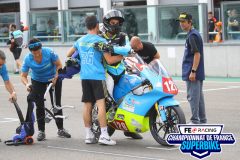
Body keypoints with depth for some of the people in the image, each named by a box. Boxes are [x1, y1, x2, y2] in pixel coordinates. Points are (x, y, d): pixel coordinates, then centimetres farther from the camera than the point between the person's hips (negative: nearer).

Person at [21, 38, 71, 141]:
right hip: (37, 81, 1)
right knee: (39, 105, -6)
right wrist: (27, 84, -40)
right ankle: (41, 131, 2)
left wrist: (56, 77, -27)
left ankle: (60, 129, 12)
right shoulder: (27, 59, -25)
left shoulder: (49, 52, -29)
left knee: (56, 104, 2)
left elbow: (59, 65, -15)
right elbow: (23, 76, -20)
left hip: (53, 79, -1)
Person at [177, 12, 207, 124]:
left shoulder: (192, 35, -14)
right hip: (198, 73, 10)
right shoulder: (193, 34, 16)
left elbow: (197, 54, -21)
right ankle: (202, 120, 20)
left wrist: (193, 71, -23)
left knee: (193, 96, -7)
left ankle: (195, 121, -5)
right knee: (199, 96, 14)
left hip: (192, 74, -10)